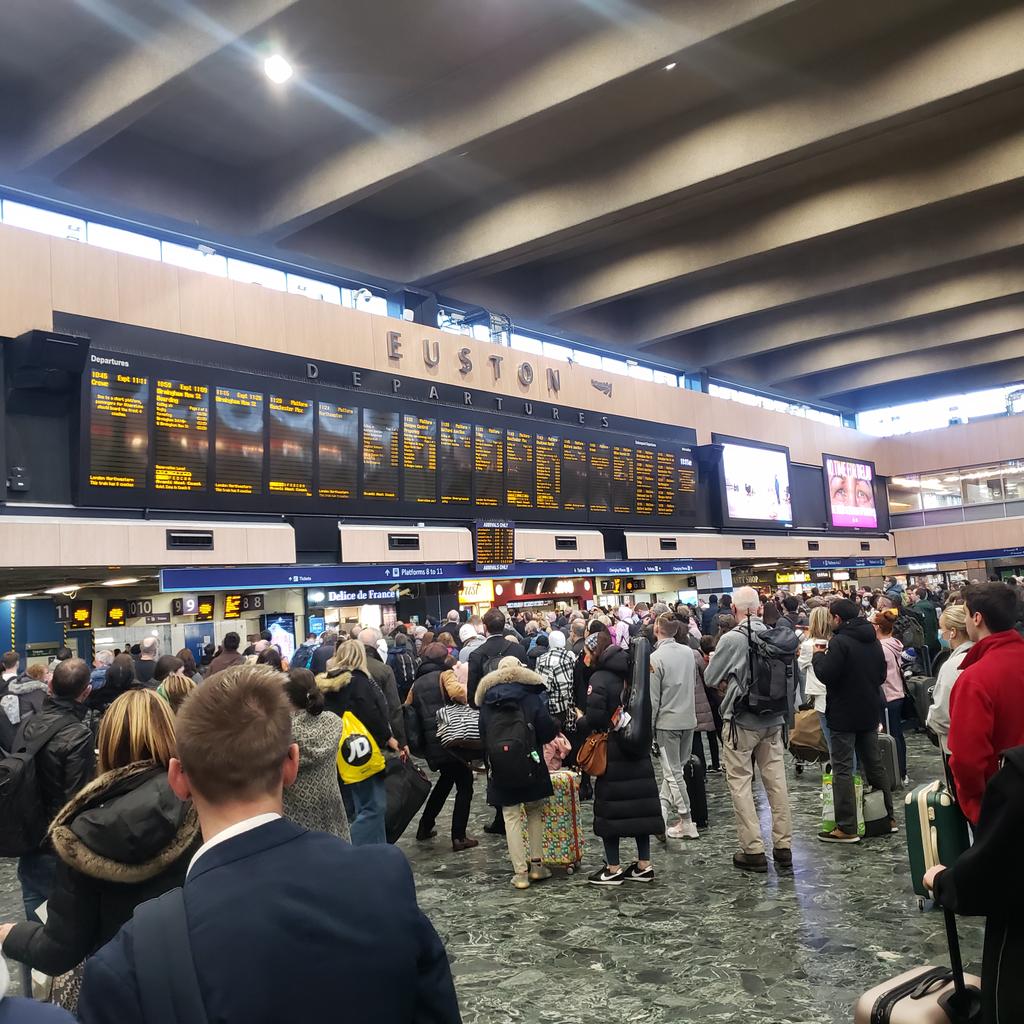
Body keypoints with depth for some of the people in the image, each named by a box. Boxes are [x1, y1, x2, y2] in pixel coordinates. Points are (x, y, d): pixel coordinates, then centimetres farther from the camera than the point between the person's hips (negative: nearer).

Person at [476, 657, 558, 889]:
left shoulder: (486, 700, 3)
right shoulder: (531, 695, -6)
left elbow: (483, 736, 7)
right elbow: (547, 732, -8)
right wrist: (555, 727, 12)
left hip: (500, 768, 1)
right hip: (530, 765, -1)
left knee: (511, 817, 6)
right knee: (535, 811, 17)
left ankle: (520, 872, 3)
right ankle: (536, 864, 17)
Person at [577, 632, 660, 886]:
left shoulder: (599, 678, -13)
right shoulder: (628, 674, 9)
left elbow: (594, 719, -20)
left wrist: (579, 721, -1)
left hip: (612, 753, -7)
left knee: (609, 807, 2)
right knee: (639, 803, 10)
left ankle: (613, 868, 7)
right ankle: (644, 865, 16)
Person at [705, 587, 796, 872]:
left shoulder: (731, 639, -16)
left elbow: (710, 678, -5)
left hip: (741, 720, -5)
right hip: (773, 720, 5)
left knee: (740, 783, 5)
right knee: (776, 780, 12)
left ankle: (753, 850, 7)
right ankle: (783, 846, 19)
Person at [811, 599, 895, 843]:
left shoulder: (839, 642, -18)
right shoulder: (873, 640, 9)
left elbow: (826, 674, -22)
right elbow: (882, 674, 17)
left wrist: (818, 656, -6)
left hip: (844, 715, -8)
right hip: (869, 713, 8)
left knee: (843, 770, -4)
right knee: (874, 764, 19)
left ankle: (846, 828, -4)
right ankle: (888, 817, 27)